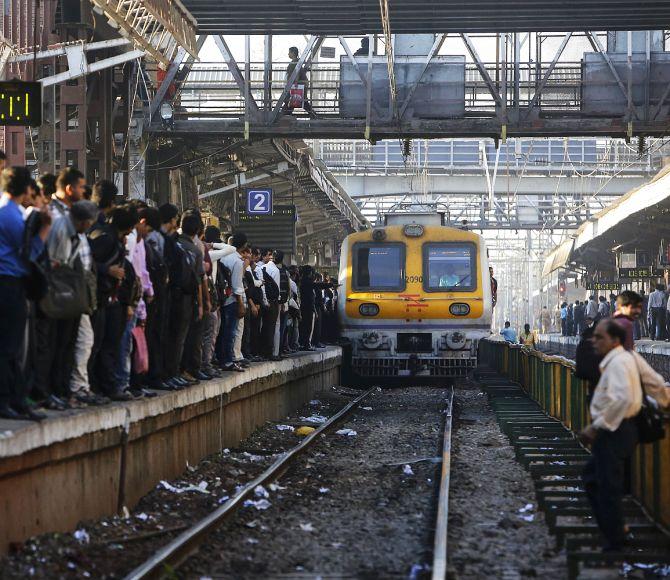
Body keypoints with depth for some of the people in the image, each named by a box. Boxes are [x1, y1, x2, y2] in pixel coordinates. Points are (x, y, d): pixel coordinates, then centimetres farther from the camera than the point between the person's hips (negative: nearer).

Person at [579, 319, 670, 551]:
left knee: (608, 488, -3)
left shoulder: (617, 362, -19)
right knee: (591, 476, 20)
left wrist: (596, 427, -29)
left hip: (613, 430, -11)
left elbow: (622, 399, -32)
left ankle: (613, 543, 5)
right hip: (621, 428, 11)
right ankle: (613, 530, 24)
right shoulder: (632, 357, 10)